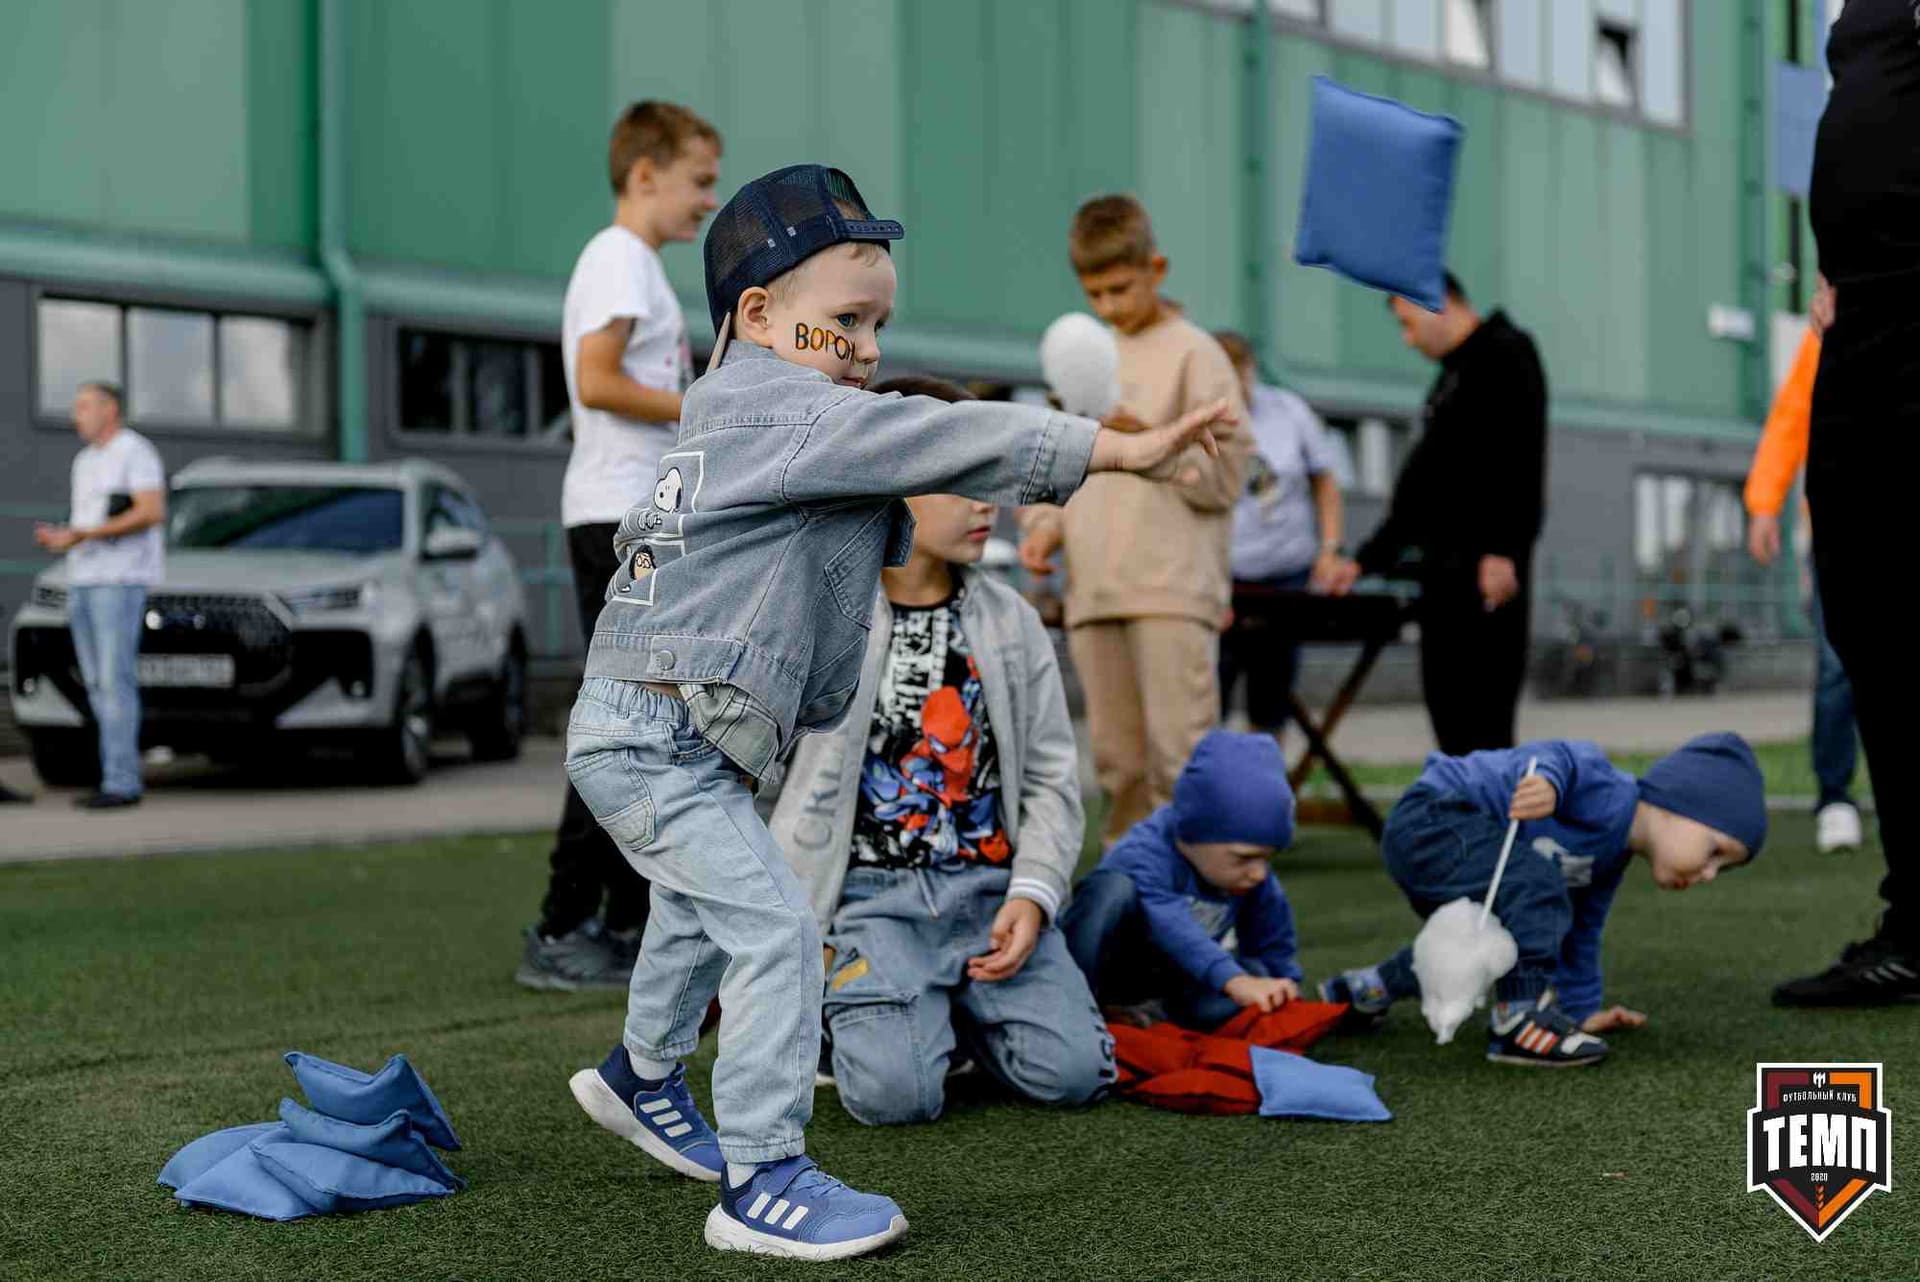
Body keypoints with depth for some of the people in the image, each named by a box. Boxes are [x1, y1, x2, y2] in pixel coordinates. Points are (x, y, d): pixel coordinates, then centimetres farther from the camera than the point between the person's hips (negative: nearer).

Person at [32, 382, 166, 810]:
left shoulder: (134, 451, -5)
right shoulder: (85, 461, 22)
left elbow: (152, 512, -17)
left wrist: (84, 534, -19)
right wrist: (57, 536, 2)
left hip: (120, 581, -9)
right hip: (82, 582, 9)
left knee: (116, 681, -13)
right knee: (98, 684, 5)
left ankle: (121, 782, -14)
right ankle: (119, 779, 7)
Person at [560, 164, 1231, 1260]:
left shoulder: (738, 428, 14)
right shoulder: (781, 413, -19)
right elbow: (953, 439, -26)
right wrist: (1126, 449, -27)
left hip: (657, 737, 11)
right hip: (650, 740, -11)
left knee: (702, 909, 30)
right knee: (773, 922, -16)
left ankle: (644, 1078, 53)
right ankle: (765, 1181, -13)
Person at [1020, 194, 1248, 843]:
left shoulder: (1193, 353, 0)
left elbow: (1225, 476, -6)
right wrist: (1047, 524, 6)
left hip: (1174, 590, -6)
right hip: (1093, 593, 6)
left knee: (1177, 750, -11)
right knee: (1117, 759, 8)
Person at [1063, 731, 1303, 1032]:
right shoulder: (1143, 856, -31)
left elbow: (1273, 944, 6)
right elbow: (1173, 928, -47)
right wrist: (1233, 980, -58)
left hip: (1165, 977, 6)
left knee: (1256, 974, -24)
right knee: (1116, 887, -35)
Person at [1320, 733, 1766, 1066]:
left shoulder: (1611, 858, 13)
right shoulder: (1609, 797, -19)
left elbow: (1580, 932, 23)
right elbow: (1562, 757, -36)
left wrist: (1582, 1008, 27)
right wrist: (1548, 781, -56)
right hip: (1429, 818, -11)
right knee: (1536, 883, -32)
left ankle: (1364, 989, 46)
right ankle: (1519, 1020, -22)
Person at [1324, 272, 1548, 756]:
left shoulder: (1505, 354, -2)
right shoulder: (1453, 375, 26)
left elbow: (1519, 459, -16)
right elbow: (1420, 485, 28)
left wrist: (1503, 550, -24)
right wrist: (1367, 561, 24)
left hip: (1487, 571, -9)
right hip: (1444, 570, 9)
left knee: (1481, 717, -12)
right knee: (1445, 700, 6)